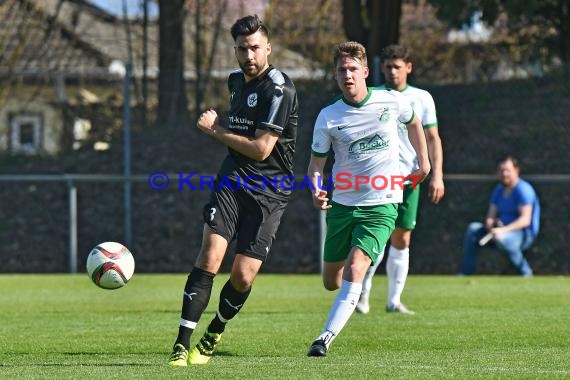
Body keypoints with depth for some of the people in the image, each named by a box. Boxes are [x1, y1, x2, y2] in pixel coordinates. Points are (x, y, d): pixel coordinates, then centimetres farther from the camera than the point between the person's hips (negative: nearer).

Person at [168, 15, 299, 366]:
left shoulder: (279, 89, -13)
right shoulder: (236, 81, 12)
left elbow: (261, 149, -17)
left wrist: (214, 129, -7)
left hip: (269, 191, -5)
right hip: (233, 181, 5)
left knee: (242, 277, -6)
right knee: (209, 258, -16)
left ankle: (213, 336, 22)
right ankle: (182, 345, -17)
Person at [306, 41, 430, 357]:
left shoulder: (391, 102, -4)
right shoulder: (328, 117, -5)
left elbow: (413, 122, 19)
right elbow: (316, 163, 1)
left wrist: (423, 162, 14)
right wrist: (316, 192, -18)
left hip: (381, 204, -2)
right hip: (342, 203, 2)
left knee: (354, 270, -21)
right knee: (331, 282, 9)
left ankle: (325, 338, -22)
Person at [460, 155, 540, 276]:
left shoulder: (523, 189, -13)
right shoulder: (499, 189, 13)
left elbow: (525, 220, -23)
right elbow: (491, 215, 13)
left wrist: (503, 230, -34)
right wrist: (490, 223, -13)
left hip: (525, 235, -8)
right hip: (502, 230, 8)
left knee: (502, 239, -38)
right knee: (473, 228, -8)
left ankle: (526, 273, -21)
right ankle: (466, 273, -10)